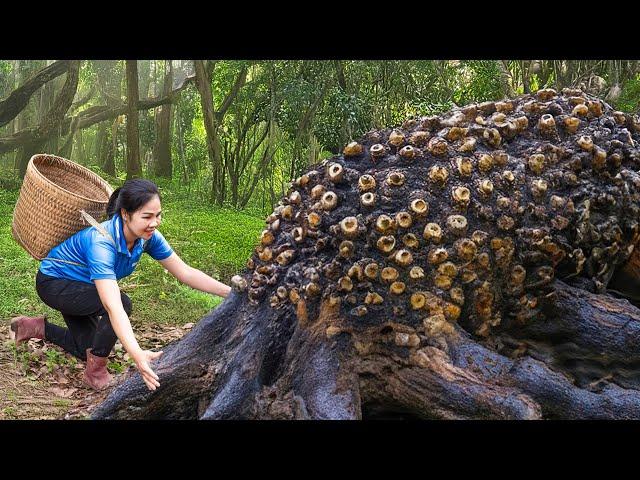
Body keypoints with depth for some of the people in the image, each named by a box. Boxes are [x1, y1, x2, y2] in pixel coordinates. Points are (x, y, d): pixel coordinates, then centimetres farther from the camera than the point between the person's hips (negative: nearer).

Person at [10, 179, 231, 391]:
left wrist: (230, 291, -23)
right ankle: (96, 373, -11)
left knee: (87, 349, 15)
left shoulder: (147, 236, -21)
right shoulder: (101, 242, -41)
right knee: (122, 302, -30)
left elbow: (185, 273, -14)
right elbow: (113, 307, -52)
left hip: (80, 286, 8)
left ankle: (37, 327, 31)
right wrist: (137, 354, -63)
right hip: (53, 283, -8)